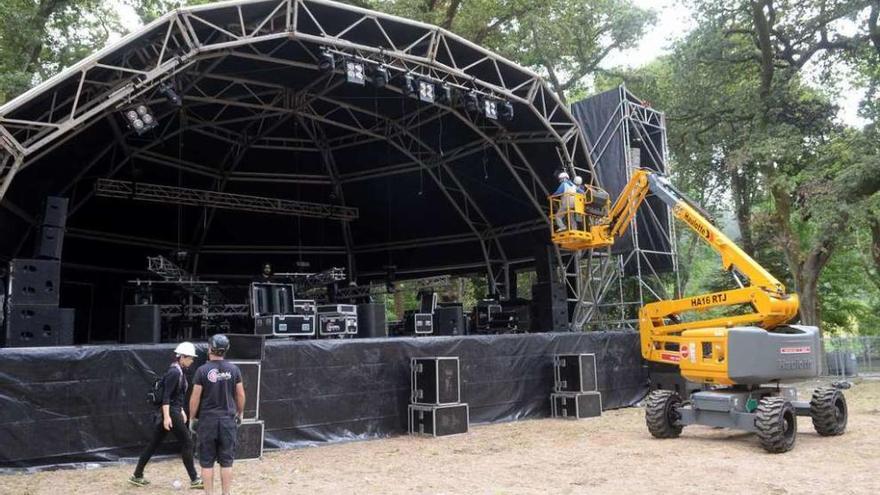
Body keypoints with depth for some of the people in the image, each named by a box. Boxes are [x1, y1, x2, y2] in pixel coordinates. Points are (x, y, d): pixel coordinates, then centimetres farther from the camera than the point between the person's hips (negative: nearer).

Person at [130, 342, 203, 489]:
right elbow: (166, 396, -22)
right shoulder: (174, 372, -17)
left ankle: (137, 476, 21)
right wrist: (167, 416, -26)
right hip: (170, 412, -9)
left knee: (154, 444, 13)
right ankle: (194, 480, 2)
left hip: (174, 411, 9)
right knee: (187, 442, -3)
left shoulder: (179, 371, 12)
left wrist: (181, 410, 25)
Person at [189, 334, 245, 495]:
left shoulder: (203, 370, -9)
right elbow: (240, 395, 3)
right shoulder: (234, 369, -2)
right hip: (228, 420, 2)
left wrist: (192, 418, 5)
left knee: (207, 462, 8)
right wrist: (240, 413, 17)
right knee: (226, 462, 9)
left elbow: (195, 398, -7)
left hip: (207, 420, -2)